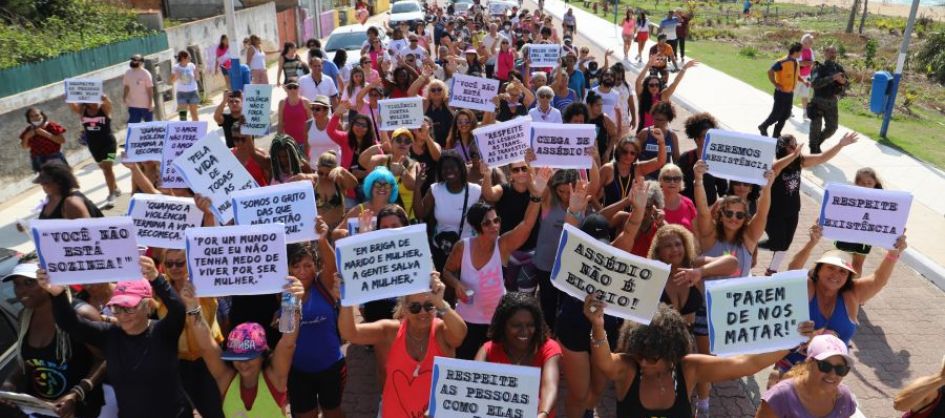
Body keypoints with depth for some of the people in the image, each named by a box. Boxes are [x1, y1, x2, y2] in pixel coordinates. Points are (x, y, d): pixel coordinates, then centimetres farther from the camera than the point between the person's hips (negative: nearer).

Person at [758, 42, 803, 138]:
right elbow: (770, 72, -23)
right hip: (781, 93, -8)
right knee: (776, 114, 0)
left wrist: (803, 81, 6)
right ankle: (763, 127, 23)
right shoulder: (782, 62, -19)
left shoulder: (796, 63, 8)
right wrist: (776, 84, -21)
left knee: (786, 115, 11)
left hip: (790, 93, 8)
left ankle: (776, 133, 23)